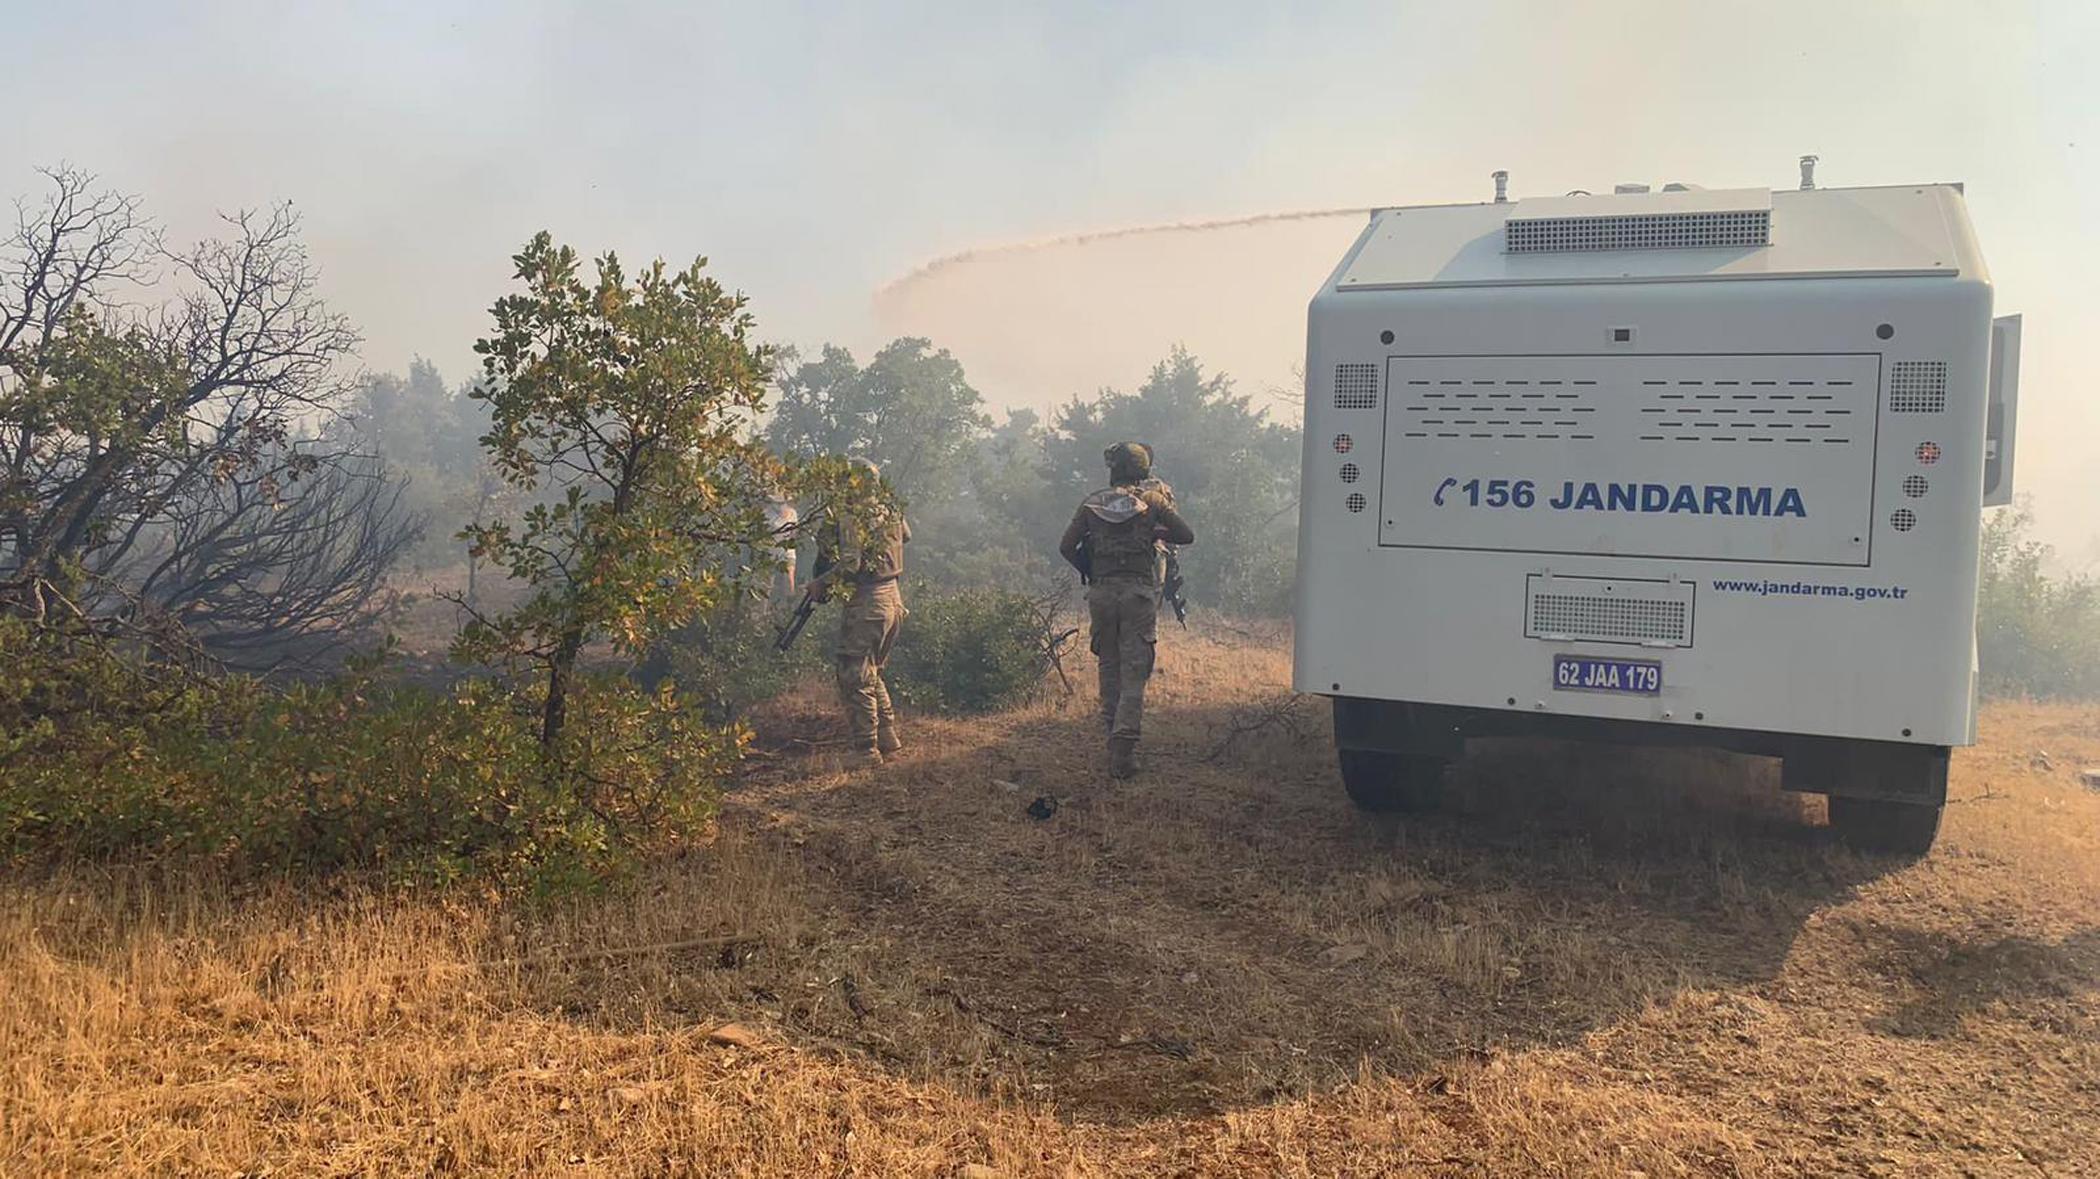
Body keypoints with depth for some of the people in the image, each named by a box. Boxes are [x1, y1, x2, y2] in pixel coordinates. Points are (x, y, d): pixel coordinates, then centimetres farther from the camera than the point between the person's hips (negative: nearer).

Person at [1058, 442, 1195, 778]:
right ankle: (1124, 743, -14)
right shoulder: (1153, 500, 1)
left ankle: (1113, 734, 22)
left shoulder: (1091, 503, 6)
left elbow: (1066, 547, 4)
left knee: (1109, 667, 16)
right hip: (1139, 593, -2)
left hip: (1101, 594, 2)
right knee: (1134, 672, -3)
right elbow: (1187, 536, 4)